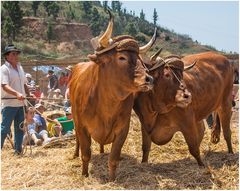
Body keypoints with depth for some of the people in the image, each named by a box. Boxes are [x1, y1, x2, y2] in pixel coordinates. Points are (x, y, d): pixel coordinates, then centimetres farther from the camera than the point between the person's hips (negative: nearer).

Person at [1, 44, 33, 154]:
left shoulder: (20, 68, 13)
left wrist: (29, 95, 17)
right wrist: (17, 94, -34)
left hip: (21, 103, 7)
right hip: (9, 104, -7)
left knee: (20, 128, 12)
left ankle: (18, 149, 22)